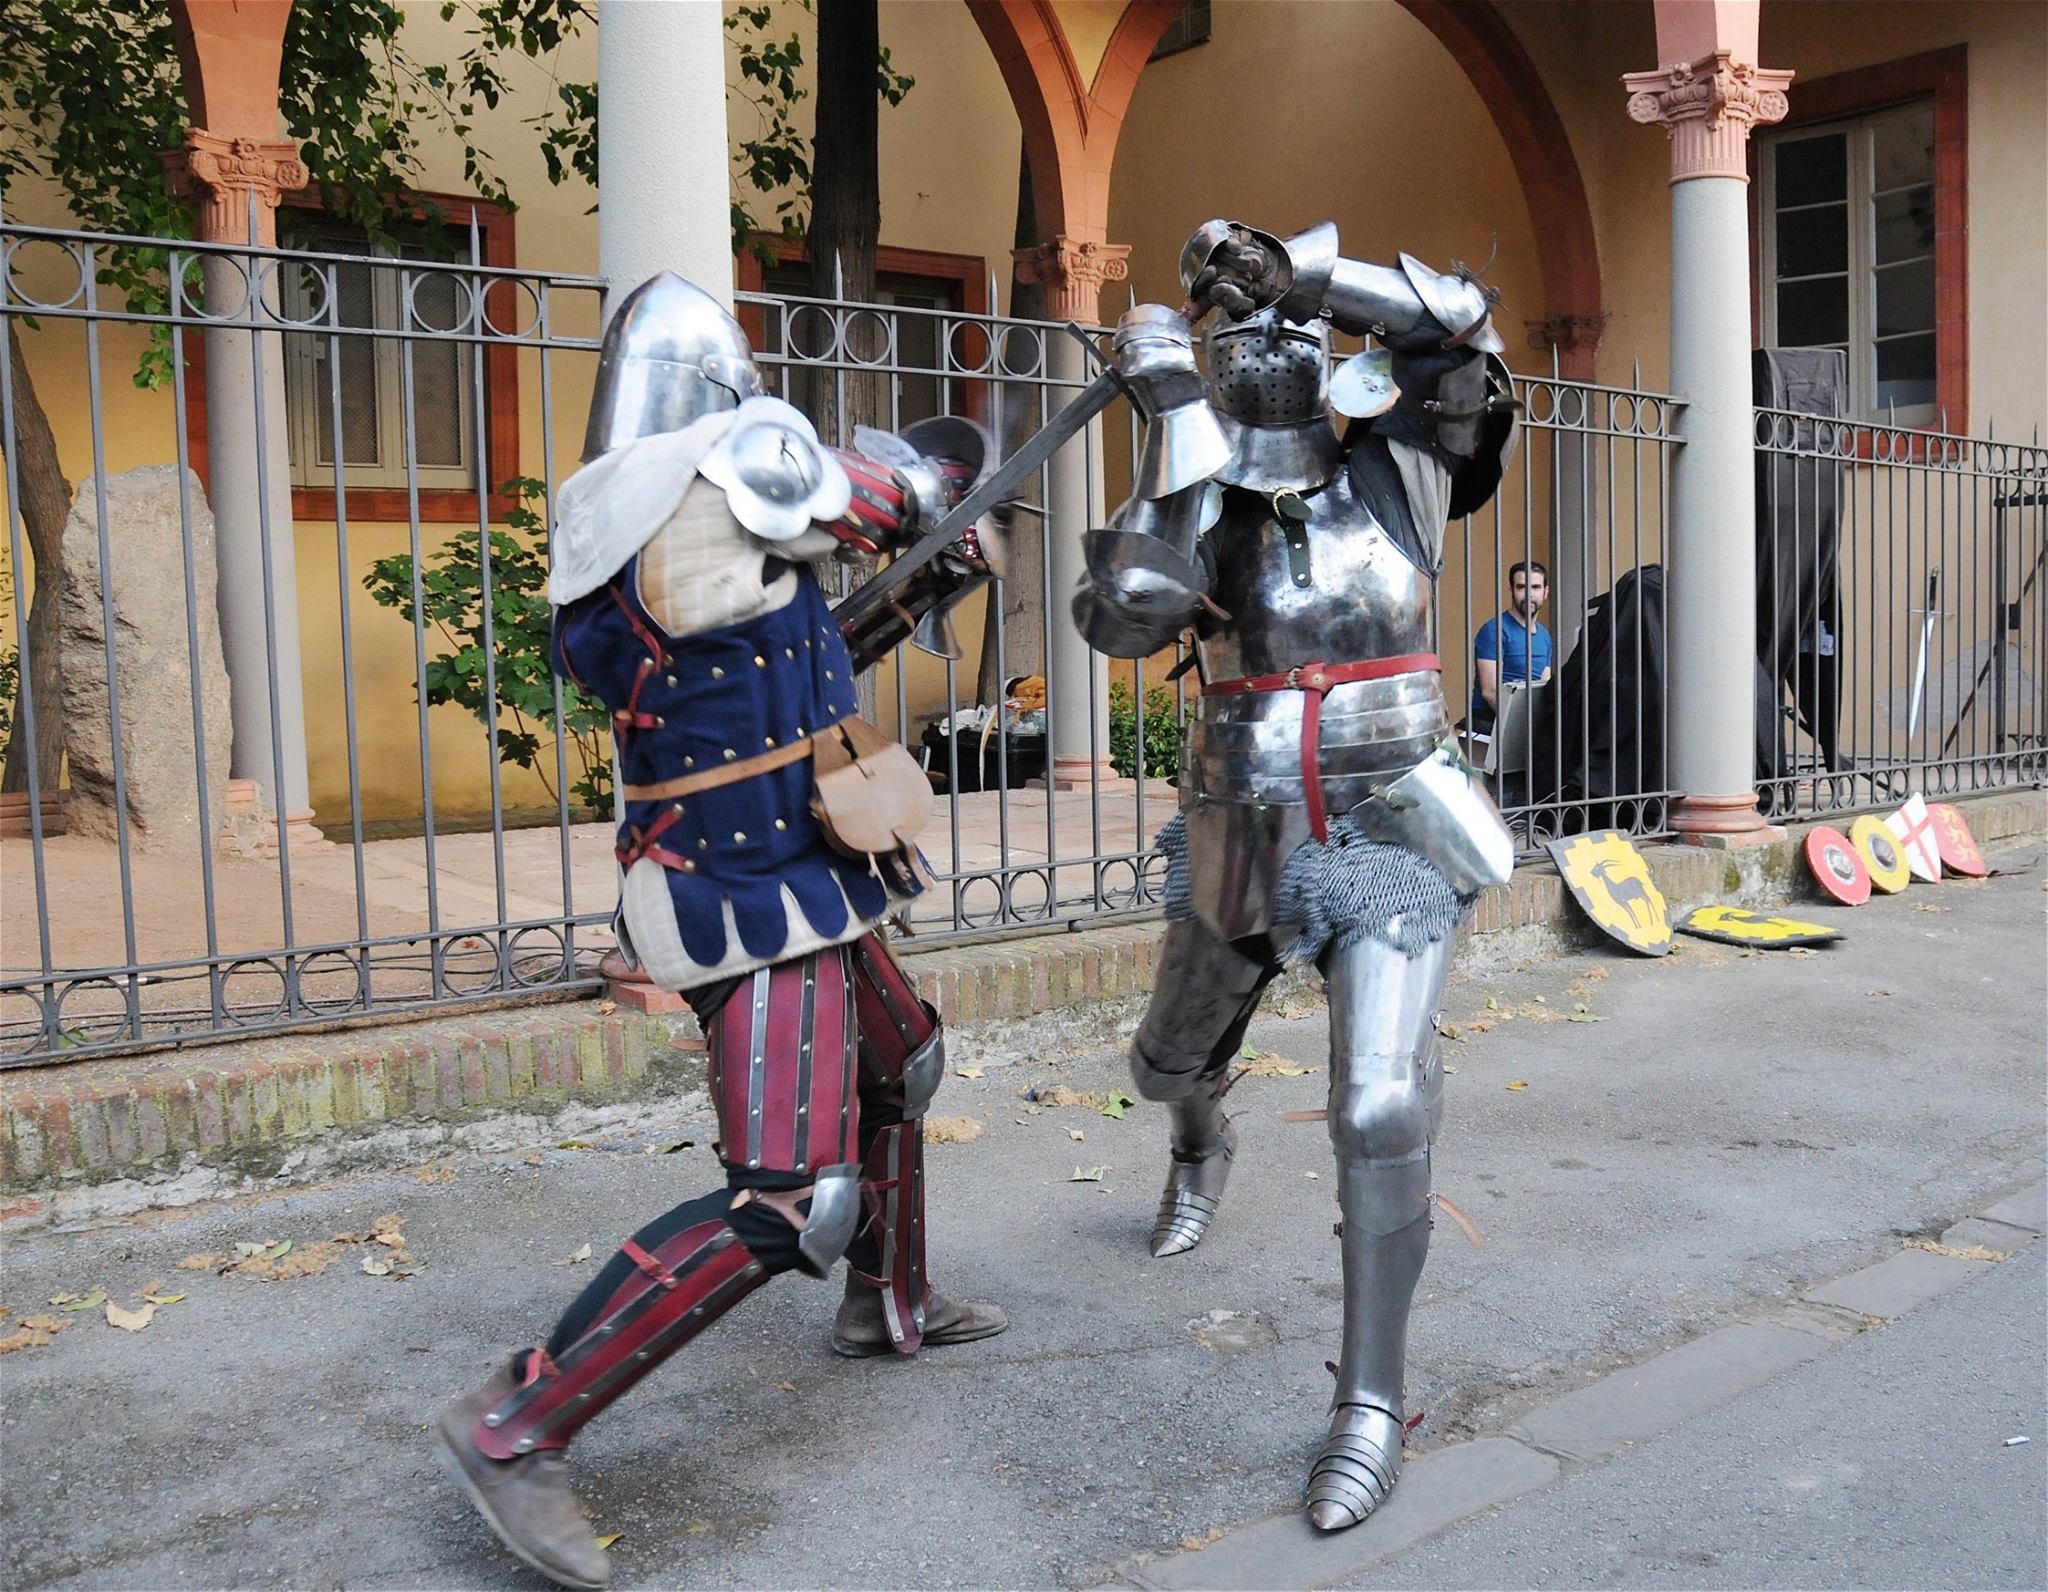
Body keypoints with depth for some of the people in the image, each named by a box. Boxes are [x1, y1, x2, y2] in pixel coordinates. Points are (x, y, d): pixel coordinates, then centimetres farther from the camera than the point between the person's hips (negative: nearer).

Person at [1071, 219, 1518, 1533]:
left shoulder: (1399, 471, -4)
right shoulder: (1197, 503, -4)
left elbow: (1461, 327, -19)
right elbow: (1127, 614, -25)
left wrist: (1300, 270, -24)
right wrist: (1175, 425, -26)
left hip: (1391, 842, -3)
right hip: (1247, 847, 3)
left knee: (1383, 1109, -17)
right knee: (1172, 1064, 24)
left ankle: (1372, 1407, -1)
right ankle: (1204, 1148, 64)